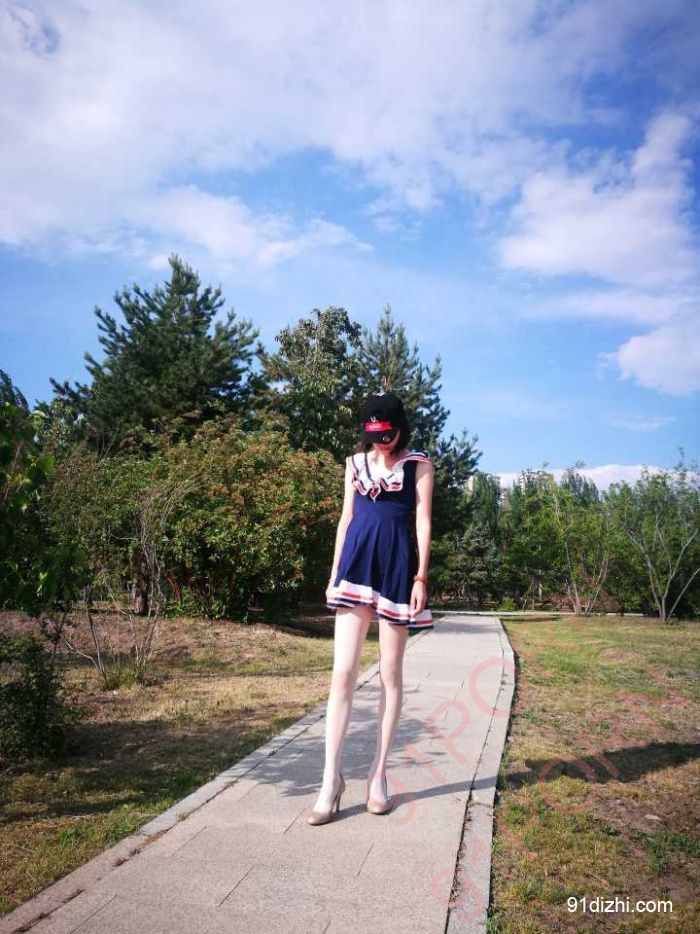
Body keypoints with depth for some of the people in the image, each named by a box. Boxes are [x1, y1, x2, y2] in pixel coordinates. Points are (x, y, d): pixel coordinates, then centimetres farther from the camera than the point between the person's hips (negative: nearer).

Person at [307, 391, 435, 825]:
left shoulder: (419, 464, 3)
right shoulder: (355, 463, 11)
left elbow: (424, 522, -1)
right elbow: (346, 519, 13)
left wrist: (421, 578, -8)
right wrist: (334, 574, 10)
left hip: (397, 566, -2)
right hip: (356, 564, 2)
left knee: (391, 675, 6)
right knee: (343, 673, -4)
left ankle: (379, 773, 17)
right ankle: (332, 776, 3)